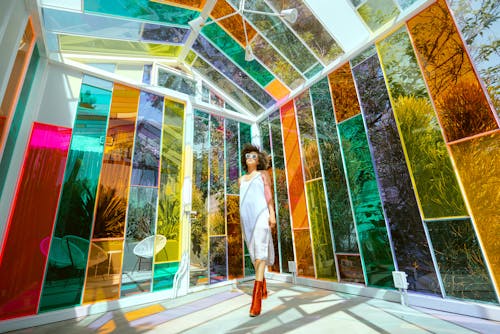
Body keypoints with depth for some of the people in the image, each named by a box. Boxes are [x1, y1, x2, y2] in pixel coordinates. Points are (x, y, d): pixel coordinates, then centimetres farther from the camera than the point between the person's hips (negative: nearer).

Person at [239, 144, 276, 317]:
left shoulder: (263, 174, 11)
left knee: (260, 251, -14)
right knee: (254, 252, 9)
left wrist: (272, 214, -9)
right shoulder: (241, 179, 21)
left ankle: (256, 296, -17)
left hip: (260, 214, -5)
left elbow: (269, 194, 2)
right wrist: (242, 220, 15)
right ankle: (263, 288, 24)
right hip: (246, 217, 5)